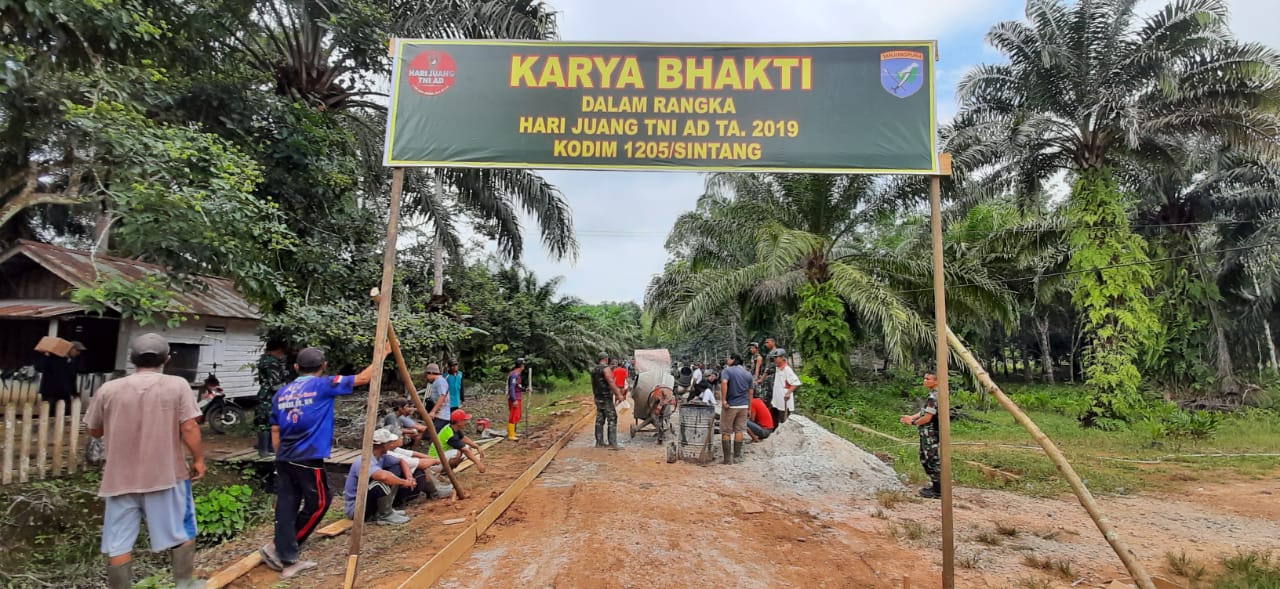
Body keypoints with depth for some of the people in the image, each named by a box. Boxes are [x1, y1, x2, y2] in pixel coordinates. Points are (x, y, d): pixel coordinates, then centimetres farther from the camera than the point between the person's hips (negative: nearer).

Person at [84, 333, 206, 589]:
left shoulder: (108, 389, -1)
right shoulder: (177, 385, -9)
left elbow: (94, 431, 11)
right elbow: (189, 427, -13)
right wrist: (198, 459, -1)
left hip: (121, 478, 2)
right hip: (166, 474, -2)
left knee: (118, 544, 12)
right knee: (181, 533, 14)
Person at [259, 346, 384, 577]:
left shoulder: (281, 392, 13)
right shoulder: (323, 385, -5)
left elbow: (275, 432, 15)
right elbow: (362, 378, -4)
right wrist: (381, 354, 6)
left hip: (284, 460, 7)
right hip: (308, 459, -7)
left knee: (286, 507, 9)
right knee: (318, 502, 8)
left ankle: (287, 559, 12)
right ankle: (276, 547, 10)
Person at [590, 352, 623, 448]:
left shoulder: (594, 370, 13)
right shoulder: (605, 368, -13)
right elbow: (611, 383, -21)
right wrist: (618, 395, -19)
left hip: (598, 398, 9)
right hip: (606, 398, -9)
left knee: (600, 420, 10)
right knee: (612, 419, -7)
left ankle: (599, 442, 12)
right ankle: (612, 443, -12)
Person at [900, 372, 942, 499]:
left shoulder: (934, 397, -20)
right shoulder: (933, 395, 13)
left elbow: (927, 418, -22)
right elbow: (925, 411, 20)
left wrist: (912, 422, -8)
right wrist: (911, 417, 8)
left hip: (930, 435, -10)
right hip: (928, 435, 10)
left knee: (932, 461, -2)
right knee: (925, 460, 17)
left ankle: (937, 491, 7)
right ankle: (936, 487, 26)